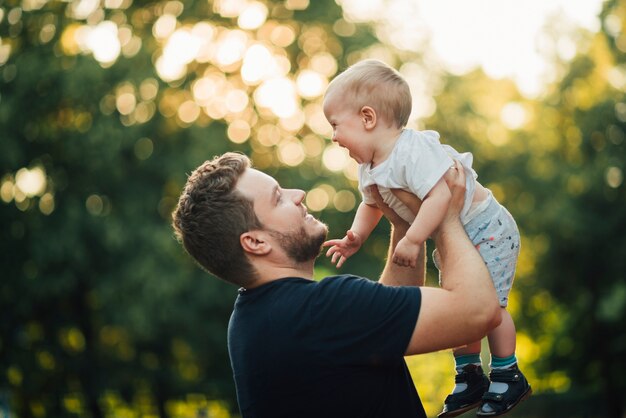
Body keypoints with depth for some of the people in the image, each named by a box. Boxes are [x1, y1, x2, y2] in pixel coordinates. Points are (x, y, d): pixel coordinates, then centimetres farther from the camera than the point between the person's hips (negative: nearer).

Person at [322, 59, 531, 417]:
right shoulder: (370, 169, -1)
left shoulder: (413, 152, -32)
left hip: (487, 230, -9)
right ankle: (470, 376, 27)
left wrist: (413, 240, -37)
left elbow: (440, 194, -40)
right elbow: (372, 205, 15)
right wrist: (356, 237, -2)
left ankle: (509, 377, 11)